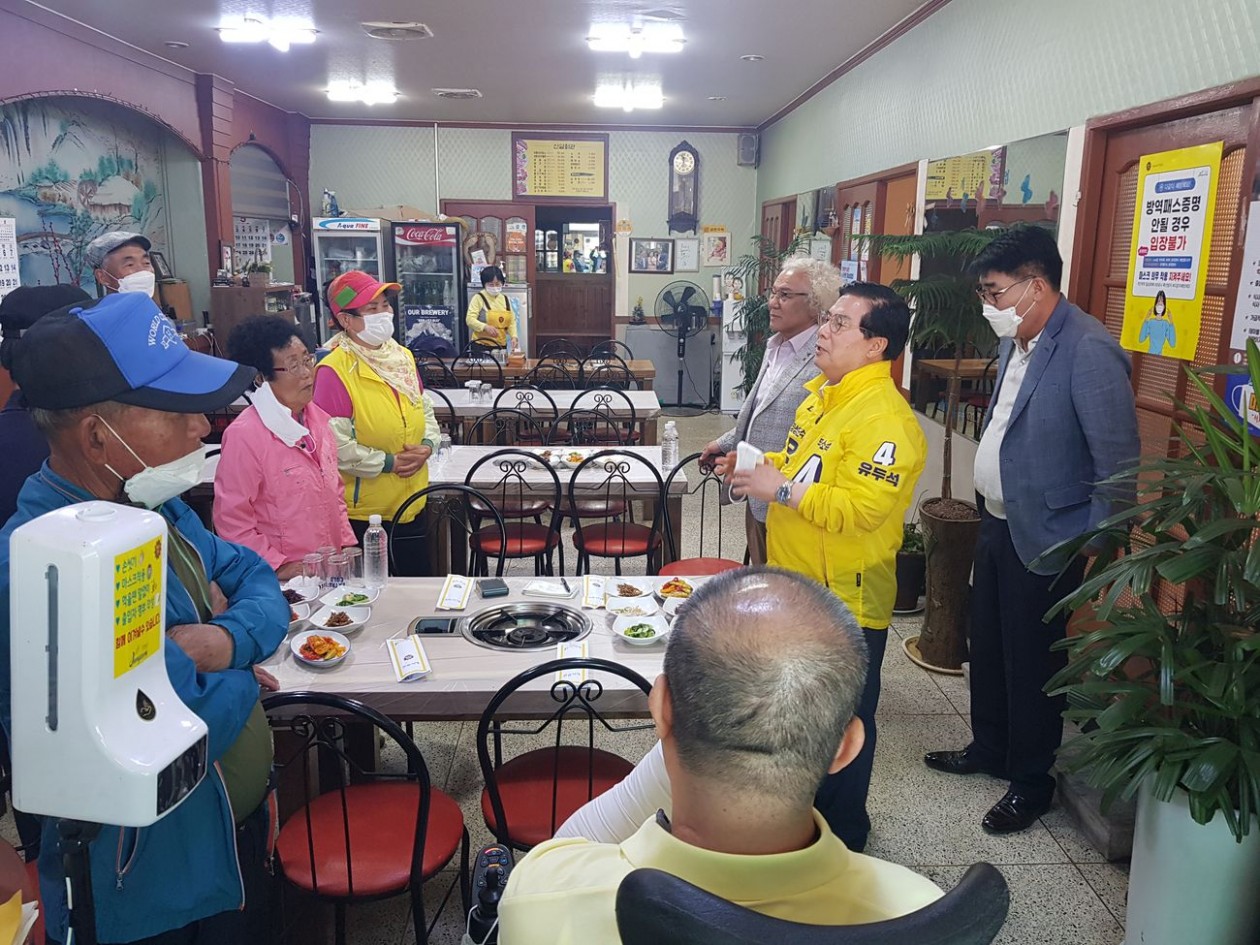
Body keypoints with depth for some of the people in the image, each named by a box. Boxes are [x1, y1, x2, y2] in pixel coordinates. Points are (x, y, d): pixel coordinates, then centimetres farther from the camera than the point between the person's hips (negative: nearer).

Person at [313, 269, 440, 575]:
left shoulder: (402, 356, 6)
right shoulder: (334, 369, -17)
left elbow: (425, 409, 15)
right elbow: (334, 444, -22)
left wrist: (428, 444, -4)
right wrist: (388, 463, -18)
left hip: (411, 502, 7)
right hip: (362, 511, -7)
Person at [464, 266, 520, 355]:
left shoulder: (506, 300, 12)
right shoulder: (478, 298, -4)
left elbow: (511, 322, 12)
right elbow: (470, 319, -12)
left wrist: (514, 337, -6)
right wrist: (485, 327, -28)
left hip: (501, 346, 5)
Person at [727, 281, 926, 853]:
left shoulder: (884, 420, -24)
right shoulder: (824, 394, 7)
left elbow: (860, 509, -31)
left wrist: (780, 489, -26)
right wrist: (755, 464, 4)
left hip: (846, 602, -9)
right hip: (799, 590, 9)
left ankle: (842, 840, 30)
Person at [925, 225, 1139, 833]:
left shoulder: (1088, 351, -21)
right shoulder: (1015, 344, 6)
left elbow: (1118, 462, -20)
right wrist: (987, 511, 14)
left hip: (1045, 542, -8)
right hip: (997, 525, 8)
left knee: (1033, 663, 6)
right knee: (987, 646, 20)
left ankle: (1032, 782, 26)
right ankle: (988, 749, 40)